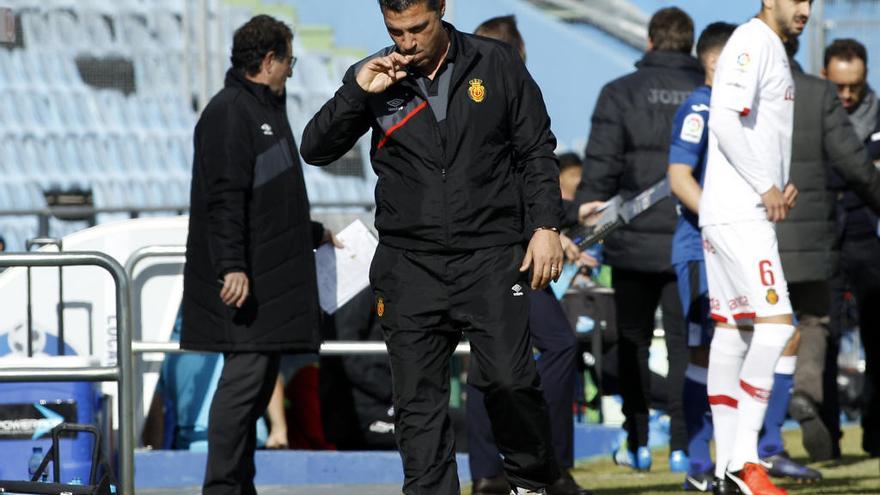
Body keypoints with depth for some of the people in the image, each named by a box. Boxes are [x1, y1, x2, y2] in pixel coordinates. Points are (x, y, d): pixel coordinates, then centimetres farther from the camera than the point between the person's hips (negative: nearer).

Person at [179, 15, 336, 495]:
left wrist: (312, 233, 43)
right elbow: (225, 198, -20)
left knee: (259, 379, 10)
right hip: (243, 281, -10)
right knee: (246, 375, -12)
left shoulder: (264, 110, 22)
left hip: (271, 279, 10)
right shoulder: (229, 112, -11)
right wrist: (232, 266, -26)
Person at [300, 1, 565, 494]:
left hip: (490, 256, -2)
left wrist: (546, 225, -2)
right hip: (411, 264, 2)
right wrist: (357, 92, -12)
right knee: (418, 401, -1)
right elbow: (315, 150, 1)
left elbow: (537, 151, 7)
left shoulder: (498, 64, 2)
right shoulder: (375, 79, 5)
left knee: (508, 379, -12)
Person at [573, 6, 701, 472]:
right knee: (684, 342, 6)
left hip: (634, 240, -1)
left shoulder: (620, 94, -3)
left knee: (633, 342, 13)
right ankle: (682, 445, 0)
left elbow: (600, 170, -8)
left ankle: (637, 444, 13)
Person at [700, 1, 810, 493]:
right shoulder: (753, 42, -11)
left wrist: (783, 182, 11)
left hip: (752, 210, 10)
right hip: (738, 210, -10)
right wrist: (766, 185, -16)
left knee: (733, 328, 8)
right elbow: (726, 122, -22)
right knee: (775, 322, -15)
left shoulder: (774, 48, 19)